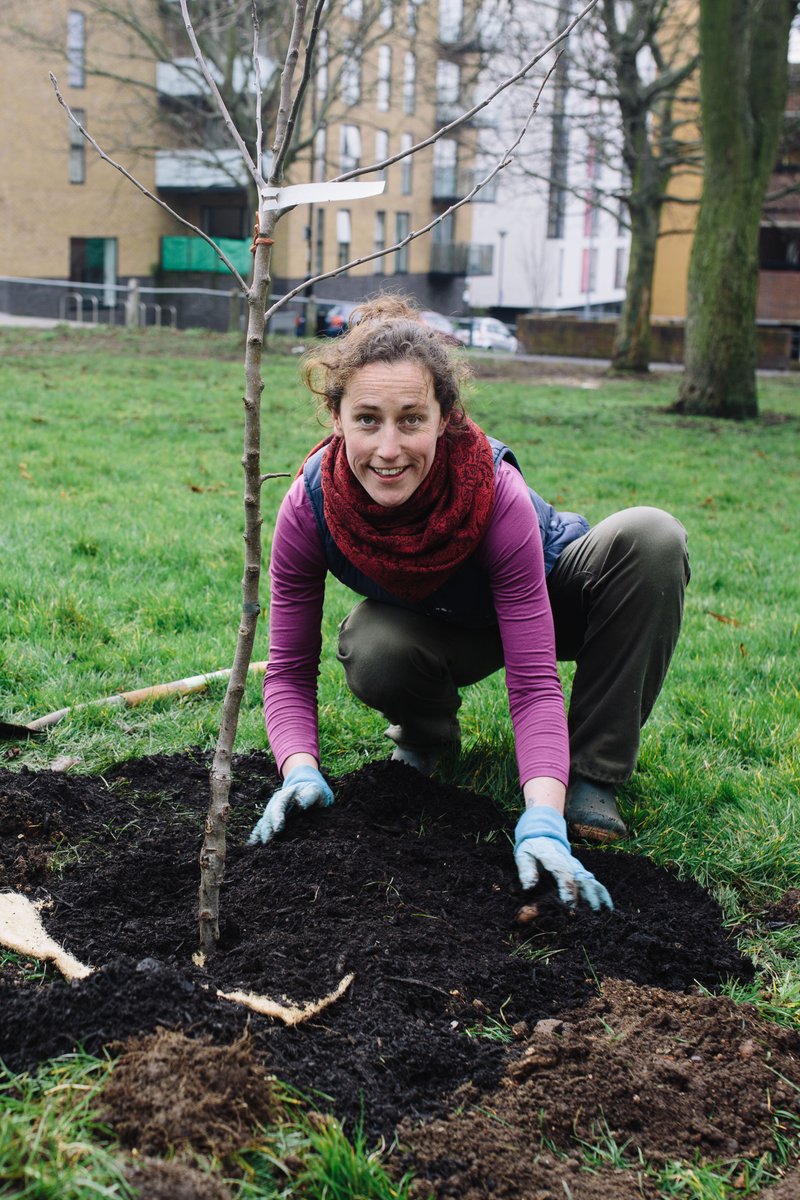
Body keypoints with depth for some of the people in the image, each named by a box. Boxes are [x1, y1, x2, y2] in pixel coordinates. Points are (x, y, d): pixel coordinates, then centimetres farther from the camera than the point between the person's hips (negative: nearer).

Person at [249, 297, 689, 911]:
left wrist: (543, 821, -51)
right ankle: (426, 731, 2)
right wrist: (300, 771, -39)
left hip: (549, 599, 0)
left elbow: (534, 683, -38)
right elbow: (289, 669, -21)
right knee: (371, 652, -36)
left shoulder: (497, 494, -38)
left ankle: (593, 774, -19)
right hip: (437, 626, 1)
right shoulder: (309, 506, -31)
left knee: (651, 537, -31)